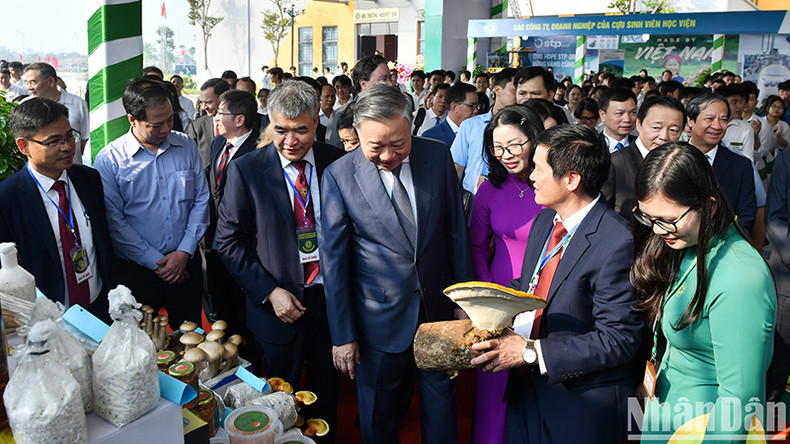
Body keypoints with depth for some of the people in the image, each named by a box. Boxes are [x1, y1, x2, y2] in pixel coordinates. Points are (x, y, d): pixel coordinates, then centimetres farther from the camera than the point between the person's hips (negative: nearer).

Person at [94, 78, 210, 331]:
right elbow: (114, 221, -9)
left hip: (186, 263, 2)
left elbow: (201, 201, 2)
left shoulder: (186, 146, 1)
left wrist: (184, 252, -7)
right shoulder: (109, 160, -9)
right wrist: (156, 262, -11)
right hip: (137, 269, -2)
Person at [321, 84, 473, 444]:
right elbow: (334, 261, -9)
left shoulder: (438, 156, -6)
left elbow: (456, 231, 3)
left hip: (437, 309, 2)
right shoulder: (338, 176, -13)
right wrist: (343, 335, -7)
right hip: (379, 320, -2)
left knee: (441, 407, 20)